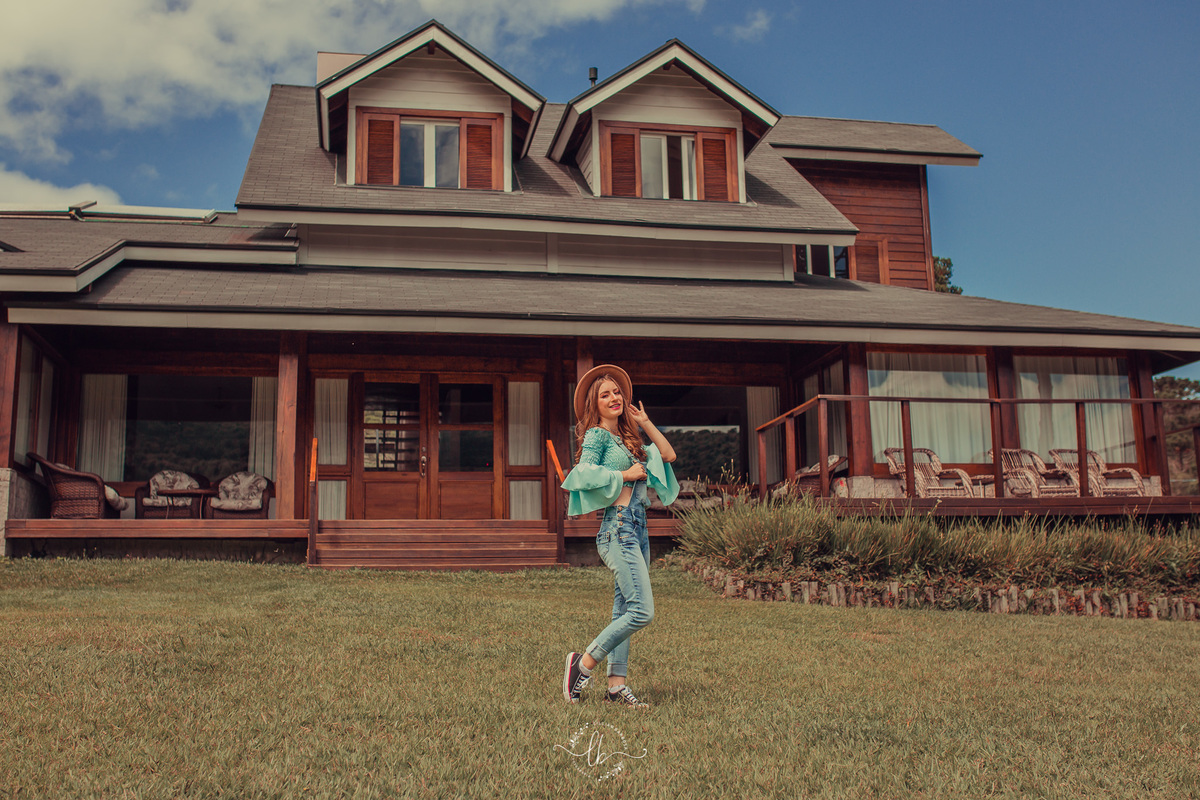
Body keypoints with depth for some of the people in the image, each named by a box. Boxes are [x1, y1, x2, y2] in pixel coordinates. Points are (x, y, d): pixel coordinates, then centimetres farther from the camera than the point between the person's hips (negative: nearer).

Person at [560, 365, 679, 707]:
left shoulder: (627, 437, 19)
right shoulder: (597, 435, -4)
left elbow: (668, 454, 21)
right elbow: (586, 472, -18)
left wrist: (645, 422, 18)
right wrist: (626, 474, -11)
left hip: (638, 529, 9)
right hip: (618, 528, -9)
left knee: (624, 611, 7)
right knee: (642, 611, -15)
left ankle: (616, 685, 10)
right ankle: (583, 663, -4)